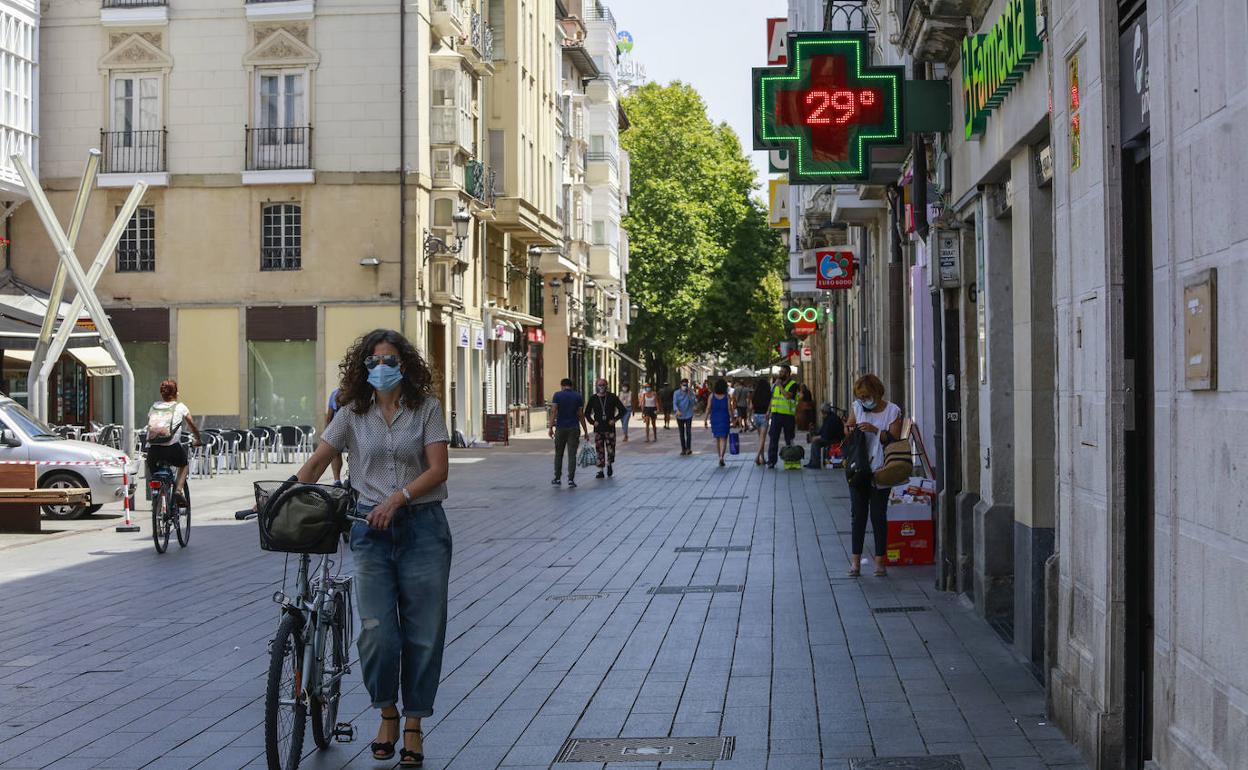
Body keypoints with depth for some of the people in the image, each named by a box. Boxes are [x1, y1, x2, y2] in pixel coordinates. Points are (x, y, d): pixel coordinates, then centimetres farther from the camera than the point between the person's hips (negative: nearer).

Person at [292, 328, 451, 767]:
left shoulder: (426, 408, 1)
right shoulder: (353, 414, 6)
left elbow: (438, 469, -7)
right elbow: (315, 465, 7)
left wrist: (397, 498, -19)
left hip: (422, 526, -1)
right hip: (371, 530, 1)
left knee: (423, 632, 2)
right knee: (377, 631, -6)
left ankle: (413, 727, 15)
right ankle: (387, 715, 18)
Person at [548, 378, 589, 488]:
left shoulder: (557, 395, -1)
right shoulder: (578, 397, 3)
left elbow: (553, 412, -10)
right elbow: (581, 415, 0)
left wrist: (550, 427, -12)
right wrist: (585, 430, 5)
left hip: (561, 429, 0)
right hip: (574, 429, 0)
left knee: (558, 454, 13)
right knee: (572, 455, 0)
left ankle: (557, 478, 16)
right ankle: (571, 480, -7)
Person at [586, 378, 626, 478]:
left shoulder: (612, 397, 0)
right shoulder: (593, 398, 4)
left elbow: (622, 410, 5)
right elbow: (587, 413, 14)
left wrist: (615, 419, -4)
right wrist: (592, 422, 0)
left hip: (610, 428, -1)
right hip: (598, 429, 1)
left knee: (610, 449, -3)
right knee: (599, 450, 2)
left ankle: (609, 464, 23)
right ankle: (600, 471, 9)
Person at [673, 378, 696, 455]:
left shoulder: (690, 392, -2)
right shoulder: (676, 393, -3)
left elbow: (694, 402, -11)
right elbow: (674, 403, -12)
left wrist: (690, 394, -22)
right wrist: (677, 410, -31)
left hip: (688, 415, -1)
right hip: (680, 416, 1)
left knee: (688, 432, -9)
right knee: (682, 433, 6)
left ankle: (688, 448, -3)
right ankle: (683, 449, 14)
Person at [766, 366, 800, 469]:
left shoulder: (793, 385, -6)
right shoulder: (776, 384, 14)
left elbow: (788, 396, -22)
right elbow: (772, 398, 20)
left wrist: (780, 386, -14)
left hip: (788, 415, -4)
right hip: (776, 414, 4)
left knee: (789, 440, 7)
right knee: (774, 438, -3)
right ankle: (771, 461, -3)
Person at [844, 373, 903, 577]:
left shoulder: (892, 411, -5)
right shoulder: (857, 407, 6)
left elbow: (894, 439, -11)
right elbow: (848, 426, 20)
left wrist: (875, 430, -23)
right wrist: (849, 429, -3)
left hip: (880, 472, -3)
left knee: (878, 516, 2)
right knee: (858, 515, 5)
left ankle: (879, 561, 9)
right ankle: (855, 560, 9)